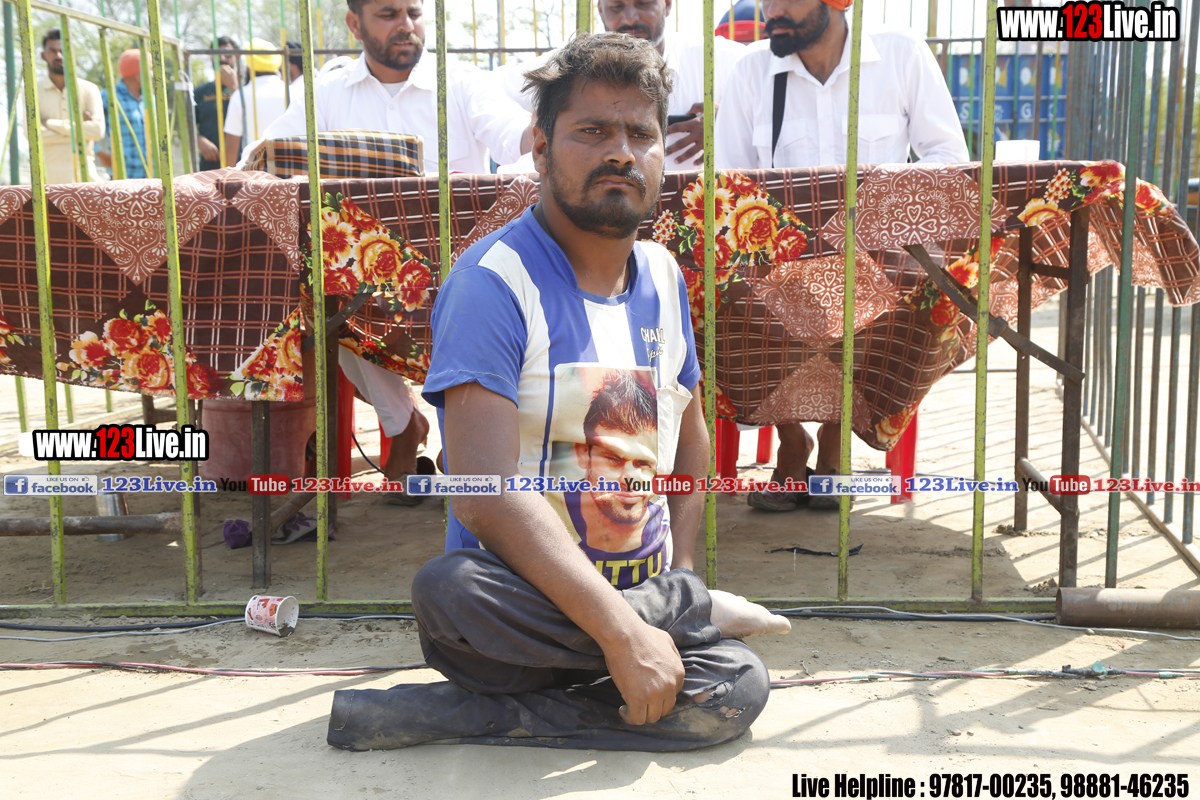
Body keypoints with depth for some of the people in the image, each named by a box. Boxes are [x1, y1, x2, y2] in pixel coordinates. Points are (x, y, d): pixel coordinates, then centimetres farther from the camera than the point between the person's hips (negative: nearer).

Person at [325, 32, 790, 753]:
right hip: (527, 598, -4)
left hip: (636, 596, 5)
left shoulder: (663, 277, 10)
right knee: (450, 591, -38)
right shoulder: (494, 280, -13)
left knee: (740, 685, -24)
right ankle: (695, 608, -14)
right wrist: (620, 629, -28)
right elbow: (485, 492, -24)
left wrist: (678, 572, 7)